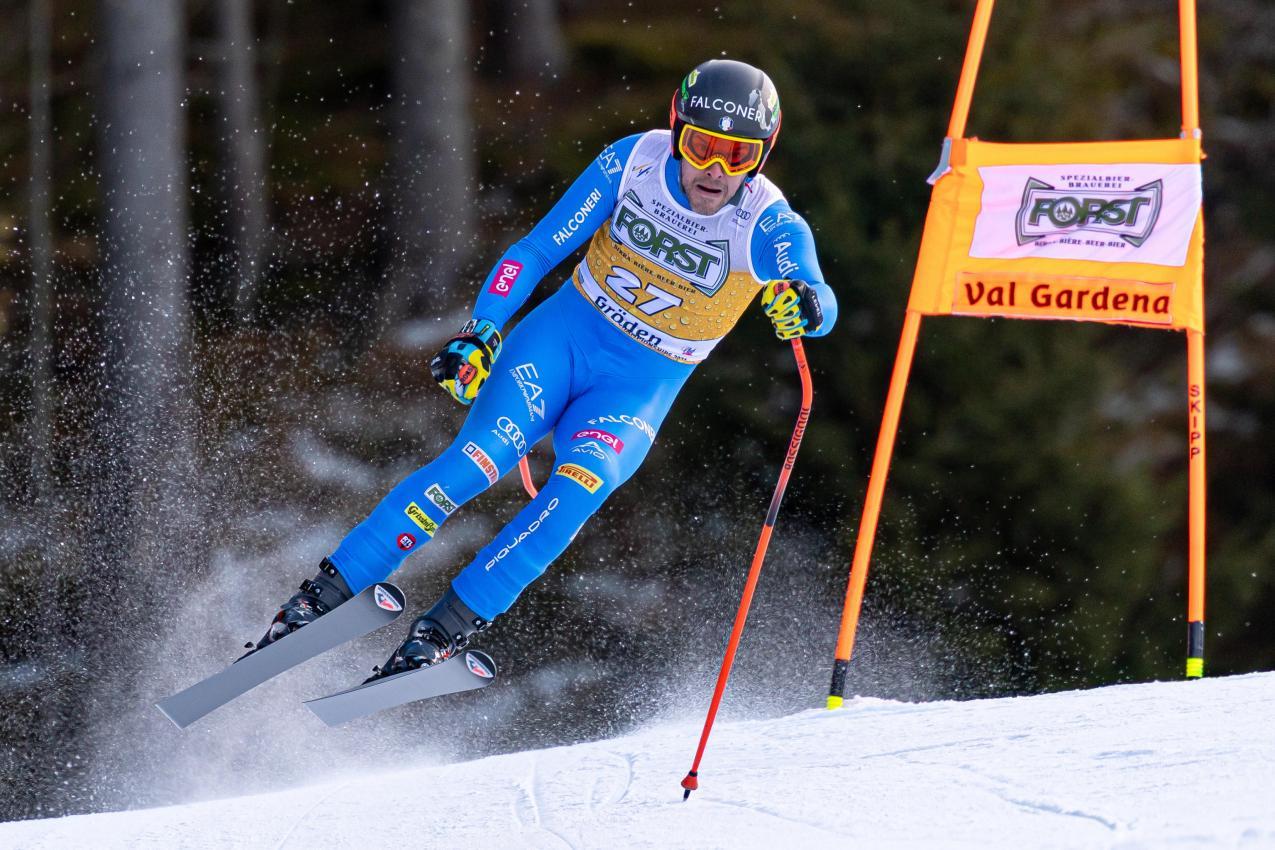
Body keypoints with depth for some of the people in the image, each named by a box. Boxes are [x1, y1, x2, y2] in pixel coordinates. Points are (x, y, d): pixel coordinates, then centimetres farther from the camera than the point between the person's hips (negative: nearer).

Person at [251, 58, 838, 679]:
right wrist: (481, 331, -15)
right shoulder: (632, 163, -10)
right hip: (565, 333, 0)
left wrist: (803, 306, -51)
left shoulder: (770, 227, -14)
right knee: (477, 461, -24)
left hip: (640, 388, 0)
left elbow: (823, 305, -28)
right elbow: (537, 250, -4)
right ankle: (326, 593, -18)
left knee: (584, 482, -31)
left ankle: (448, 626, -26)